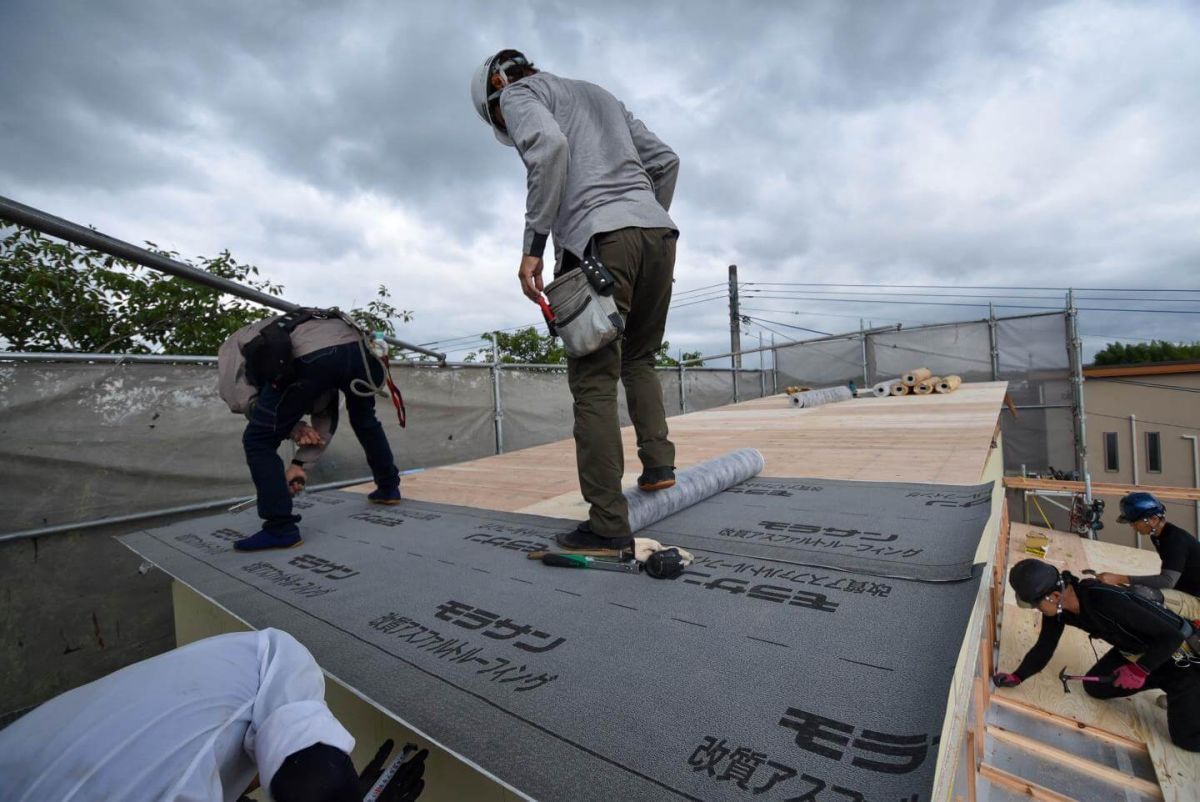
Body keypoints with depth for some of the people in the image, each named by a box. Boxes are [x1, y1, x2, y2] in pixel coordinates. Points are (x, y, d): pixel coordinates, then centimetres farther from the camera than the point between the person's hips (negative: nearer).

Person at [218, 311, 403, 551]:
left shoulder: (234, 346, 35)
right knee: (364, 418, 35)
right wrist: (300, 463, 37)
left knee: (258, 441, 13)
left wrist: (292, 428, 18)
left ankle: (280, 529, 15)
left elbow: (238, 396, 14)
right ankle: (389, 487, 47)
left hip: (311, 358, -6)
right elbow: (326, 417, 38)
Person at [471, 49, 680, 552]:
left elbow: (549, 145, -10)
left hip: (599, 238, -7)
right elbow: (665, 160, 27)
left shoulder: (518, 93, 14)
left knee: (593, 382, -6)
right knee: (639, 360, 21)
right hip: (659, 232, 7)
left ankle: (608, 525, -5)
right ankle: (658, 463, 11)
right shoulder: (599, 95, 34)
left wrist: (533, 246, -12)